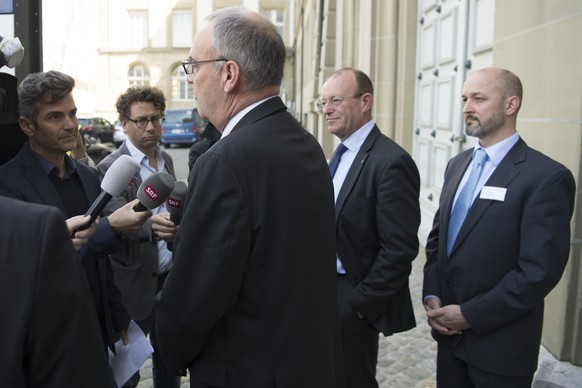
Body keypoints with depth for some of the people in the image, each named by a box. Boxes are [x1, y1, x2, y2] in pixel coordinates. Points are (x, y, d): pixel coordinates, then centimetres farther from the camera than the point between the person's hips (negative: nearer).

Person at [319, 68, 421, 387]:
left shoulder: (391, 162, -20)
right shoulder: (341, 154, 9)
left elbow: (400, 249, -22)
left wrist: (360, 304, -18)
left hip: (353, 300, -8)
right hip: (326, 291, 8)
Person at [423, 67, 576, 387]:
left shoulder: (547, 177, -15)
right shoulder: (457, 165, 7)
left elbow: (540, 271, -20)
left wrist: (470, 314, -16)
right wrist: (431, 296, -1)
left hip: (500, 345, -6)